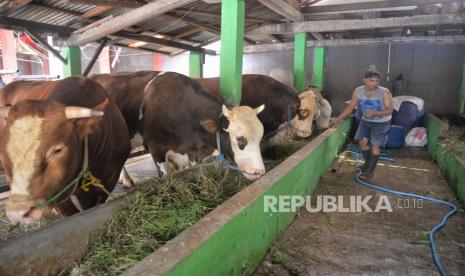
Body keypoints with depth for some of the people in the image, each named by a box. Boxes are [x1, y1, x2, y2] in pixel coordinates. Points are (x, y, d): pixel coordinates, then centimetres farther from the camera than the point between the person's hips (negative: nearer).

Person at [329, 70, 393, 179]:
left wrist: (374, 113, -38)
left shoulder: (384, 92, -25)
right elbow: (350, 107, -5)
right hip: (366, 120, 4)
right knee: (362, 141, 3)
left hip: (381, 123, -4)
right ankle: (368, 163, 28)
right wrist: (338, 119, -9)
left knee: (374, 145, -5)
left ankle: (370, 171, 6)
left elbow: (389, 110, -21)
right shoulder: (358, 91, -14)